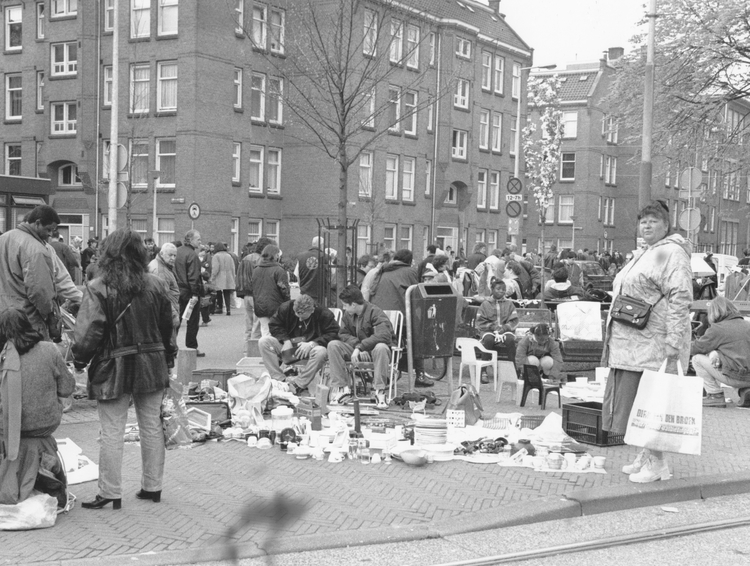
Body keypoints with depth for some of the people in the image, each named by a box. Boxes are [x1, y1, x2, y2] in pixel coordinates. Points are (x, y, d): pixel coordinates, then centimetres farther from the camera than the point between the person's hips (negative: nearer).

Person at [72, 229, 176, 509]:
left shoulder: (98, 288, -12)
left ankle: (110, 493, 10)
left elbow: (88, 332, -15)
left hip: (114, 369, -4)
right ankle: (152, 487, 23)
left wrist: (79, 360, 0)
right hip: (152, 366, 4)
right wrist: (169, 357, 18)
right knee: (152, 427, 13)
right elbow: (167, 326, 7)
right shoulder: (156, 285, 0)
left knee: (112, 432, 4)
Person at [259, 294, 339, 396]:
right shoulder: (286, 308, -7)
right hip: (288, 345, 3)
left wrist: (312, 343, -30)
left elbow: (333, 334, -18)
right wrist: (286, 340, -16)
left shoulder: (324, 314, -15)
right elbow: (274, 325, 0)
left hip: (310, 347, -3)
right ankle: (281, 380, -25)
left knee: (321, 352, -38)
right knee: (263, 342, -20)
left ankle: (298, 385, -28)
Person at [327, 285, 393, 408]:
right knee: (333, 345, -17)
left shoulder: (375, 313, -17)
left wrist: (360, 347, -31)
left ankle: (380, 392, -33)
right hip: (357, 351, 5)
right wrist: (358, 346, -16)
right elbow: (343, 333, 3)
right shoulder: (348, 314, 3)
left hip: (374, 351, -5)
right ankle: (342, 388, -19)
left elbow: (383, 335, -30)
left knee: (381, 347, -40)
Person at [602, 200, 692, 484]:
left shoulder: (672, 253, -10)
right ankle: (646, 455, 22)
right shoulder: (642, 255, 20)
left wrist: (673, 342, -24)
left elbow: (680, 298, -18)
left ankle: (656, 462, 3)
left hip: (653, 343, -9)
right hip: (630, 343, 9)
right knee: (633, 399, 12)